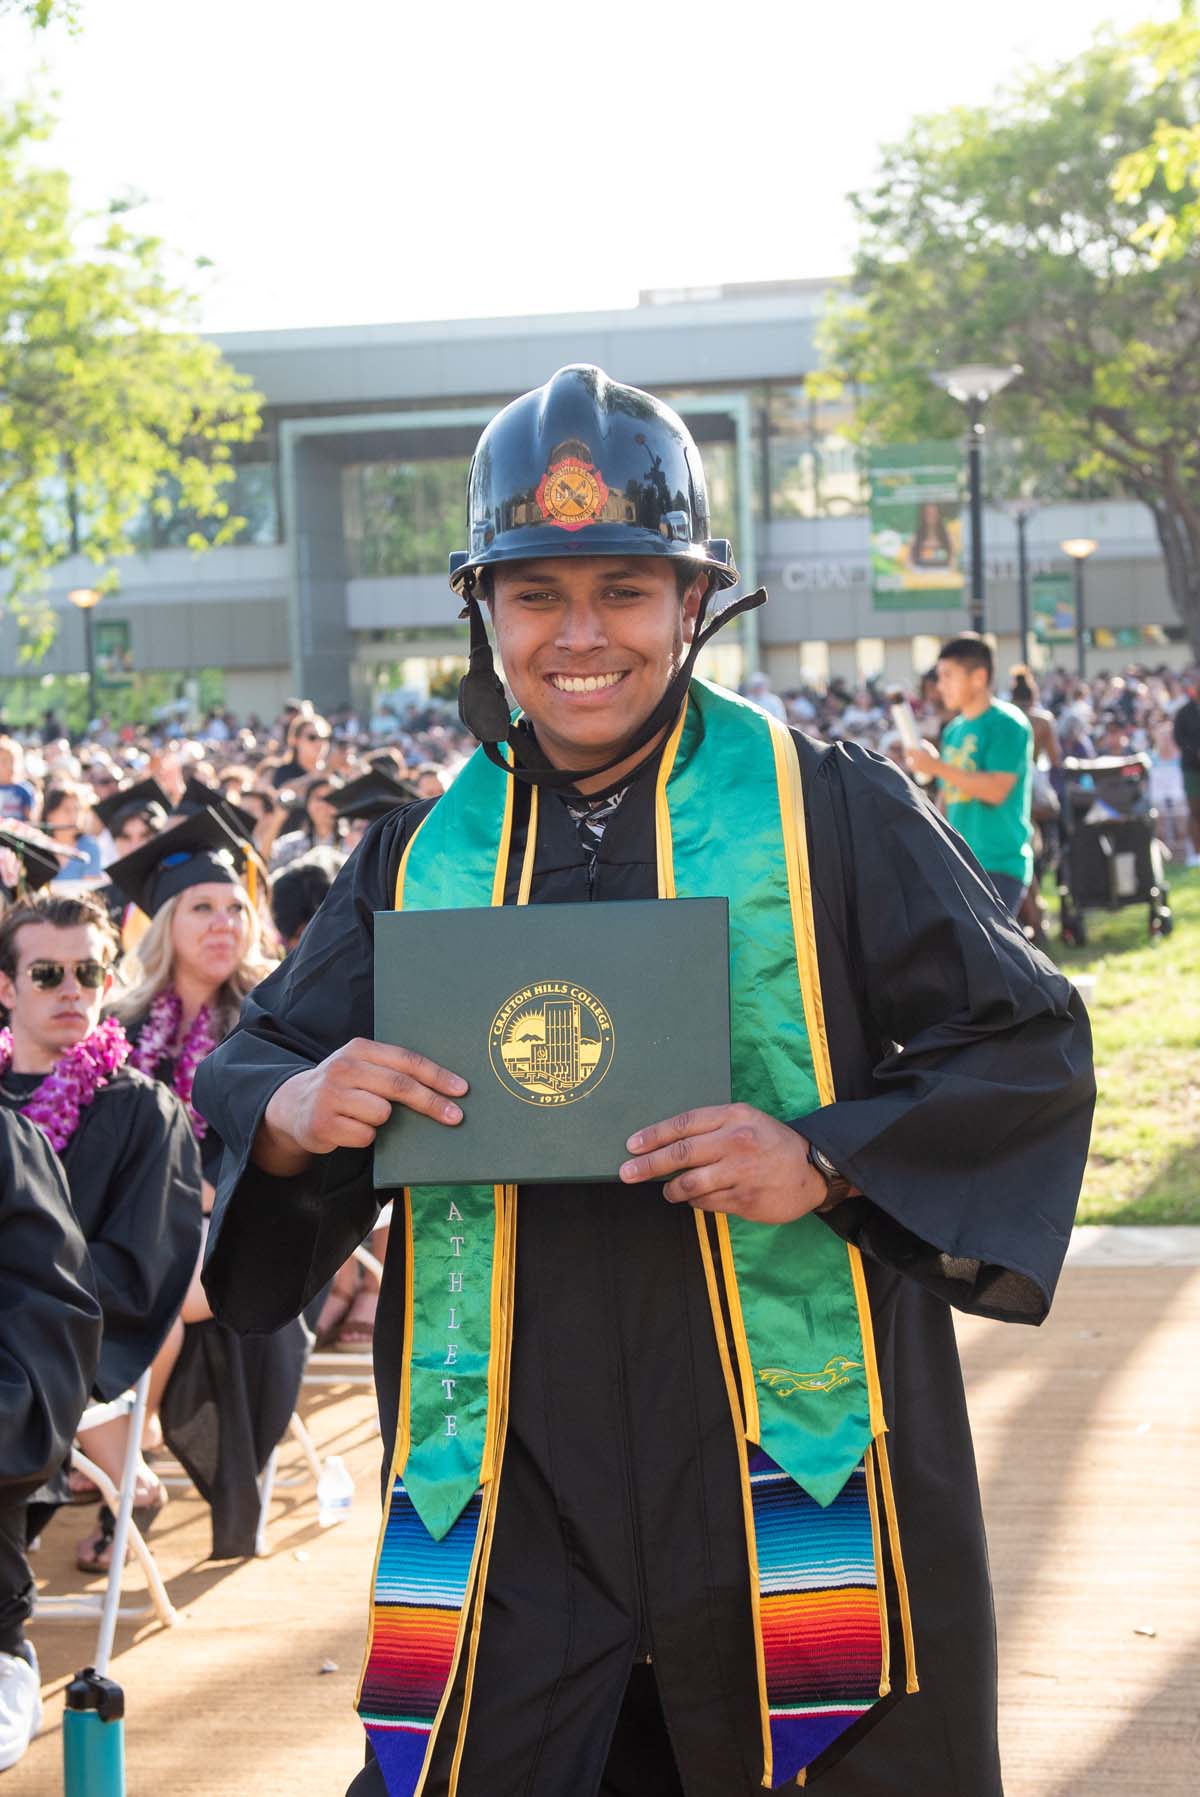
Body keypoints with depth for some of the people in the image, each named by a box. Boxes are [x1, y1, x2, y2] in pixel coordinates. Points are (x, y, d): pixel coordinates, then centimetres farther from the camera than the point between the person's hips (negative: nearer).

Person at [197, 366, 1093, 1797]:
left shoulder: (831, 812, -1)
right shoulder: (423, 856, 9)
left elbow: (1028, 1047, -2)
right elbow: (251, 1066, 13)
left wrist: (824, 1160, -17)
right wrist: (292, 1112, -11)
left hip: (797, 1461, -2)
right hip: (508, 1484, 3)